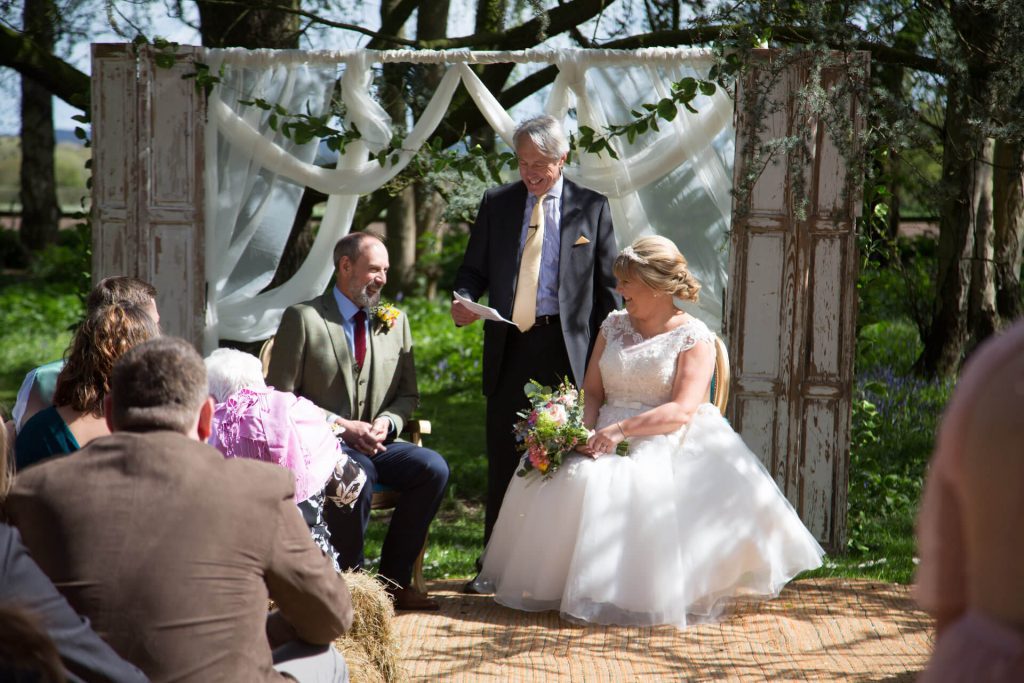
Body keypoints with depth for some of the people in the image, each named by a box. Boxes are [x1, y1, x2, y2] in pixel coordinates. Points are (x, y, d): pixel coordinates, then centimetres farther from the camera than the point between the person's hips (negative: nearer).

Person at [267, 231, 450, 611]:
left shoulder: (395, 321, 14)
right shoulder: (302, 319, -1)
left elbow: (408, 395, 18)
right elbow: (281, 397, -5)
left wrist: (386, 422, -6)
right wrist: (342, 426, -14)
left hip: (377, 443, 5)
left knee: (433, 468, -23)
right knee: (357, 474, -37)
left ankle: (394, 578, -11)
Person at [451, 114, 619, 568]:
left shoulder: (591, 207, 6)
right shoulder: (496, 203, 11)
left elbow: (608, 285, 7)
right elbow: (475, 268, 13)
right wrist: (463, 300, -10)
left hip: (566, 347, -2)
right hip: (509, 345, 2)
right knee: (503, 458, 5)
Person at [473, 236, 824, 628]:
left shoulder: (694, 337, -1)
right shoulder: (613, 326, 17)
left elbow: (683, 411, -13)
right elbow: (592, 391, 13)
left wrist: (622, 429, -23)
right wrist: (586, 429, -10)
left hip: (669, 443, -5)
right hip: (609, 437, 5)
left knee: (646, 484, -37)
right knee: (566, 478, -25)